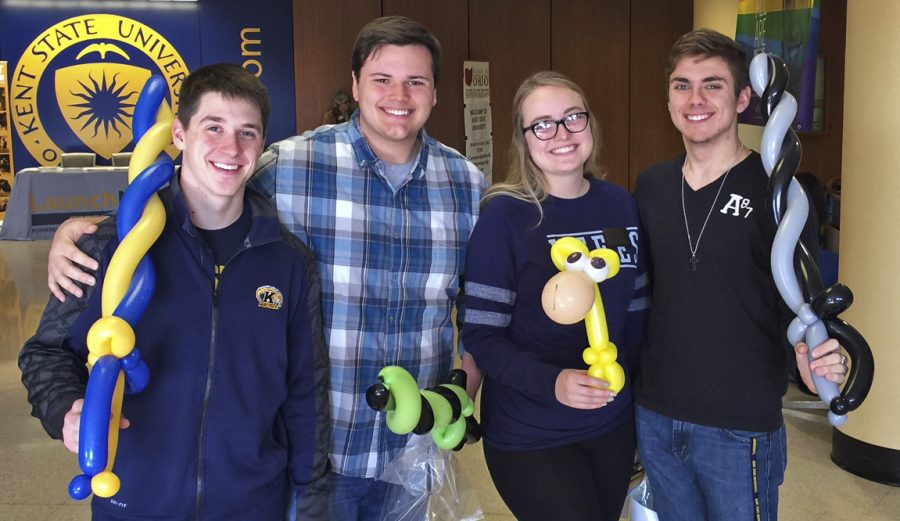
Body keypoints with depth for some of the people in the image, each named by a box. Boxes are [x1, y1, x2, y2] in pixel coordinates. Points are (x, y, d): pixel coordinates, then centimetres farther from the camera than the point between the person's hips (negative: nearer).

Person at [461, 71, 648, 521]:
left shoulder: (620, 205, 0)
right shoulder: (505, 216, -14)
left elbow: (636, 312, 10)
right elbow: (481, 335, -15)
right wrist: (550, 382, -29)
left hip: (613, 424, 5)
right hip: (529, 436, -5)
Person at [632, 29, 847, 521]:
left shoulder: (775, 190, -11)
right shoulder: (650, 187, 3)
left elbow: (799, 302, -9)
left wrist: (814, 361, -28)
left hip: (740, 429, -4)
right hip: (655, 418, 5)